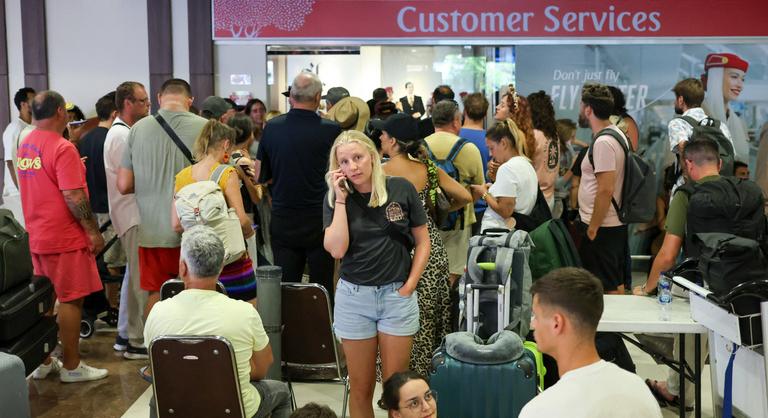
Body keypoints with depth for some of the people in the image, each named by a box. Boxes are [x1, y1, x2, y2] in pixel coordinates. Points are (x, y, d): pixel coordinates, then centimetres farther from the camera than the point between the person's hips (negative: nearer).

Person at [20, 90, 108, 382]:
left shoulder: (25, 146, 8)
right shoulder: (62, 148, -18)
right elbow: (74, 197, -22)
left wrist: (74, 167, 17)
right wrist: (93, 231, -15)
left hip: (37, 236, 8)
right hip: (64, 237, -8)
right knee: (71, 301, 1)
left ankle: (43, 362, 23)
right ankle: (71, 367, 8)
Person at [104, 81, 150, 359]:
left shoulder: (124, 132, 16)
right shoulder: (121, 135, -16)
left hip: (134, 213, 11)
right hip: (133, 214, -11)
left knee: (134, 276, 17)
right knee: (140, 279, -6)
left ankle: (125, 335, 26)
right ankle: (136, 342, 1)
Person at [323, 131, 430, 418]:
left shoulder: (401, 189, -3)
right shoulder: (335, 199, 0)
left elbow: (423, 242, 4)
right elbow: (337, 250, -13)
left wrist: (409, 285, -4)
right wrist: (340, 198, -12)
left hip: (397, 295, -1)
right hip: (354, 297, 1)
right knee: (360, 387, 9)